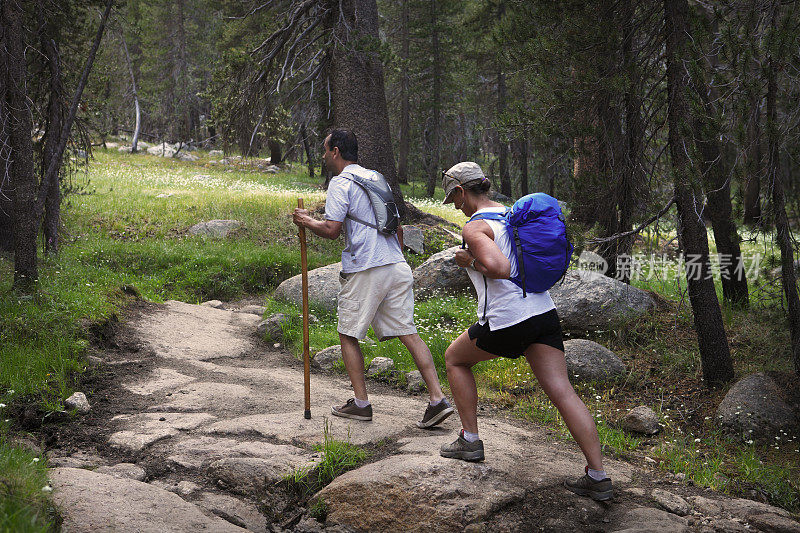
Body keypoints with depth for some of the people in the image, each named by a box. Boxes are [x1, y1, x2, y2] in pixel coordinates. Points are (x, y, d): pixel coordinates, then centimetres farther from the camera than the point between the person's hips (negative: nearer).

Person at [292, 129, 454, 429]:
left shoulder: (341, 182, -4)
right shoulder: (376, 178, 20)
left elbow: (331, 230, -13)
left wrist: (307, 221, 5)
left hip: (365, 270, -7)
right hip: (397, 267, 7)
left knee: (348, 335, 9)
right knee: (408, 333, 3)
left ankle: (361, 403, 10)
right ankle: (438, 399, -6)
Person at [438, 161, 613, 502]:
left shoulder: (474, 227, -9)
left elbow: (500, 268, -26)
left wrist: (470, 261, -6)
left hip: (505, 321, -6)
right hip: (544, 310, 7)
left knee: (455, 359, 21)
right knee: (563, 393, 1)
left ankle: (470, 441, 21)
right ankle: (598, 477, -6)